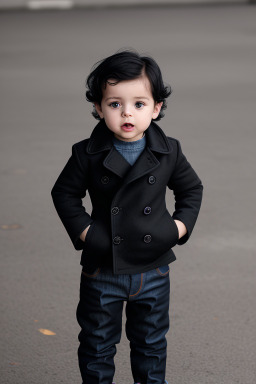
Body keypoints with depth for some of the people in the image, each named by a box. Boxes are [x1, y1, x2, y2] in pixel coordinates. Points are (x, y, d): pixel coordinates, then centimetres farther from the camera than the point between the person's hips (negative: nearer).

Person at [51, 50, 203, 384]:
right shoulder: (88, 154, -11)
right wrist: (82, 229, -10)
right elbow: (64, 193, 0)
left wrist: (181, 224, -4)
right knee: (97, 342, 12)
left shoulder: (168, 152, -6)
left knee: (151, 340, 18)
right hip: (102, 271, -1)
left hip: (153, 270, 2)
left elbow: (191, 188, 9)